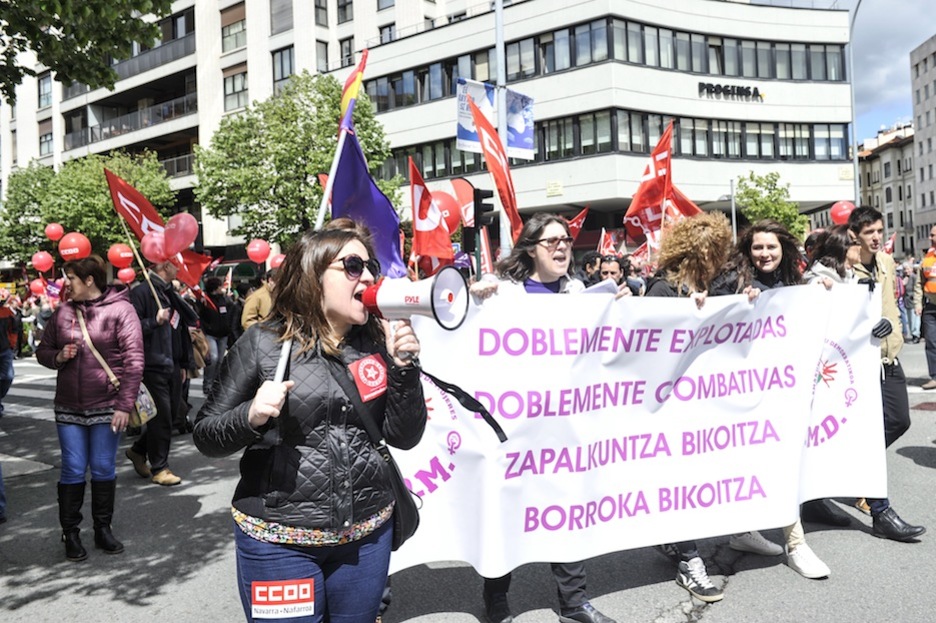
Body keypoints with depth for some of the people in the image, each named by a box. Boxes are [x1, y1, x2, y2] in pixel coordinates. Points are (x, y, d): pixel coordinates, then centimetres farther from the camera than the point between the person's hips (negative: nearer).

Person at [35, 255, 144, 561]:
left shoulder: (120, 310, -8)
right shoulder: (63, 311, 5)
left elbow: (134, 359, -12)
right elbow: (43, 350, 16)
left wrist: (125, 404, -16)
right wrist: (58, 357, -8)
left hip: (106, 406, -3)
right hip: (69, 407, 3)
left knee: (103, 470, 7)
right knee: (73, 471, 6)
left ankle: (103, 529, 23)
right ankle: (70, 533, 20)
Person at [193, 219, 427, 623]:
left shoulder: (377, 343, 0)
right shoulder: (262, 343, -9)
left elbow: (404, 437, 0)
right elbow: (205, 435, -4)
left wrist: (403, 367, -13)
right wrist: (252, 416, -24)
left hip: (368, 536, 4)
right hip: (279, 541, -3)